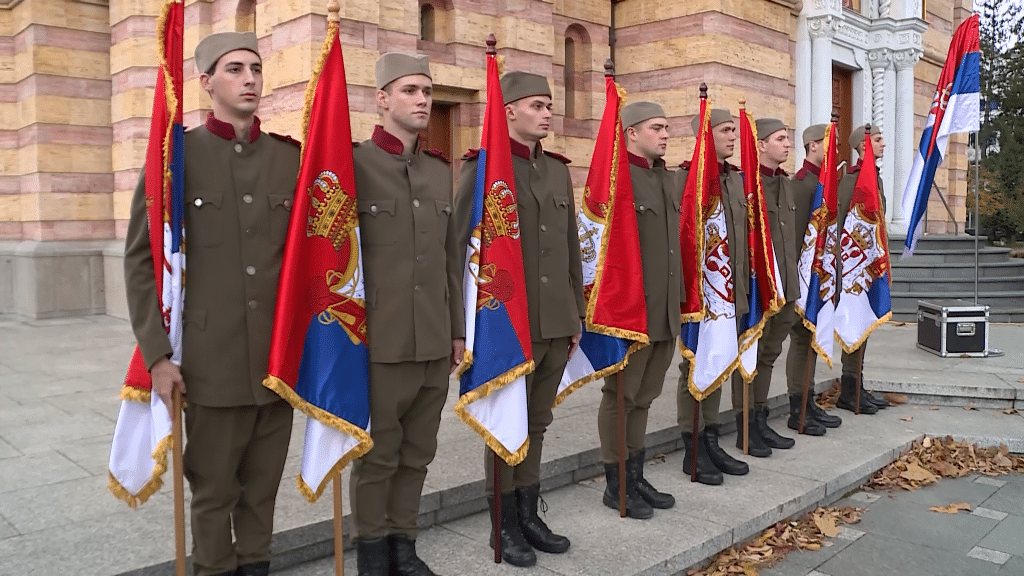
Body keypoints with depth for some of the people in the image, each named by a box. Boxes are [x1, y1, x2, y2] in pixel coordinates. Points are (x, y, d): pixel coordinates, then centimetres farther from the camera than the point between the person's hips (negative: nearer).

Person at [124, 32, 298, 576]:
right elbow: (141, 259, -2)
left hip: (280, 356, 2)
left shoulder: (292, 157, 6)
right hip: (211, 360, -2)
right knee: (213, 490, 10)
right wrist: (157, 353, -8)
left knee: (264, 485, 14)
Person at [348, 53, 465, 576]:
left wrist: (457, 329, 15)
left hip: (435, 343, 5)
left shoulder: (441, 172, 12)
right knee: (377, 454, 7)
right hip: (380, 343, -5)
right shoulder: (353, 164, -6)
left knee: (417, 453, 14)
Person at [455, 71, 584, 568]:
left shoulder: (558, 169, 13)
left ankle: (529, 514, 28)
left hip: (557, 323, 6)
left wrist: (577, 315, 13)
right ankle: (505, 524, 20)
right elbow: (463, 248, -8)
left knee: (537, 424, 14)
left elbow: (571, 248, 15)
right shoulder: (483, 166, -5)